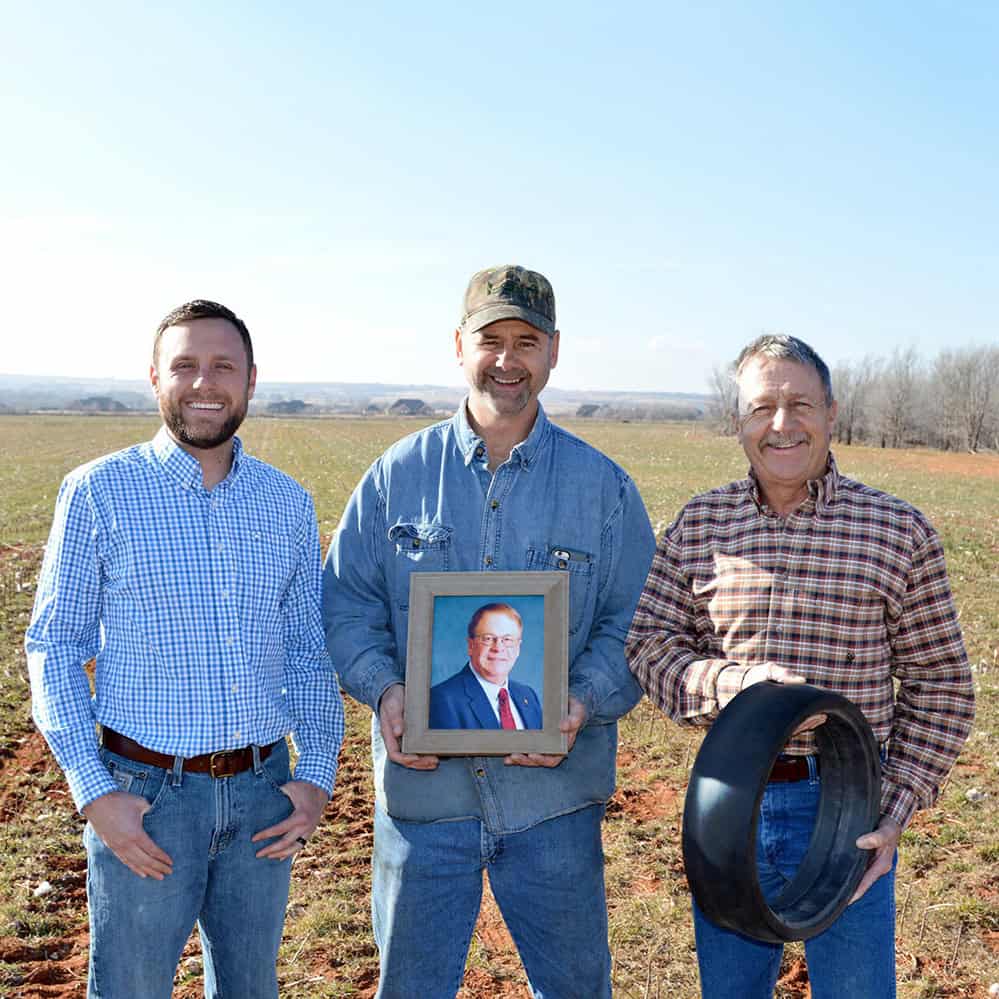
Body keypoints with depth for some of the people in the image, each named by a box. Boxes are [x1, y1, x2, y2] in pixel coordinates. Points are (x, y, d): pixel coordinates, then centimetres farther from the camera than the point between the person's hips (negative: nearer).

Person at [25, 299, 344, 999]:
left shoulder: (287, 502, 5)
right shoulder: (98, 492, -5)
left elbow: (309, 650, 10)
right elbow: (53, 647, -4)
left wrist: (317, 773, 1)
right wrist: (94, 790, -11)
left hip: (264, 791, 4)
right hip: (144, 794, -3)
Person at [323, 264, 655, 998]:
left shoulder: (602, 485, 1)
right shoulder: (398, 474, 3)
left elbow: (634, 625, 1)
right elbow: (347, 600, 3)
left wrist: (585, 704, -16)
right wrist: (383, 688, -14)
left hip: (553, 797, 0)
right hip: (421, 784, 1)